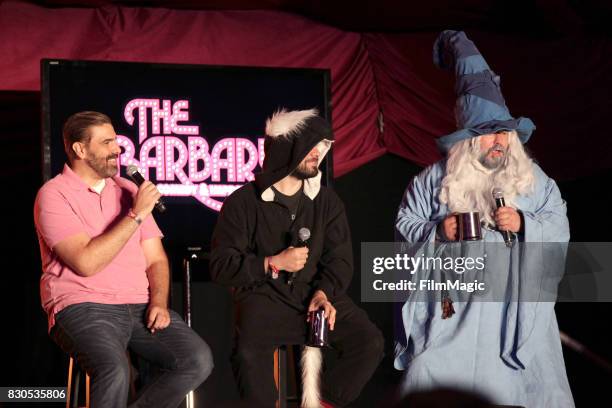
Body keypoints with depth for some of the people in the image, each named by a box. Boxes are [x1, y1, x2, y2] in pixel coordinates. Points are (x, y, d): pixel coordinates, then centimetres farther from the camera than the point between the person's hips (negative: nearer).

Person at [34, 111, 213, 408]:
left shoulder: (128, 190, 15)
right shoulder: (54, 194, -4)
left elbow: (155, 258, 15)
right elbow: (86, 263, -16)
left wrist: (159, 302, -5)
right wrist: (136, 215, -13)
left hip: (140, 306, 6)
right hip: (83, 307, -6)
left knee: (199, 360, -18)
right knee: (115, 372, -35)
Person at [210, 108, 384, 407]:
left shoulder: (327, 200, 11)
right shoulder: (244, 202, -1)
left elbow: (340, 258, 7)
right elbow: (221, 265, -3)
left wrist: (325, 292, -13)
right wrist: (273, 263, -13)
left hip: (316, 293, 4)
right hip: (265, 297, -4)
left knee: (369, 341, -18)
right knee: (250, 353, -34)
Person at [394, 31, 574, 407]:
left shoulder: (533, 179, 7)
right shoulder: (436, 179, 4)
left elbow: (560, 229, 4)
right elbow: (404, 227, 7)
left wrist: (524, 224, -13)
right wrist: (438, 232, -12)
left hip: (513, 302, 1)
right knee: (434, 378, -5)